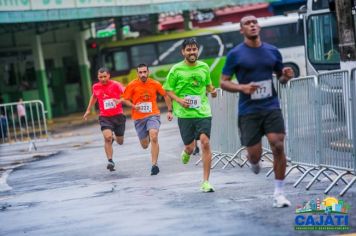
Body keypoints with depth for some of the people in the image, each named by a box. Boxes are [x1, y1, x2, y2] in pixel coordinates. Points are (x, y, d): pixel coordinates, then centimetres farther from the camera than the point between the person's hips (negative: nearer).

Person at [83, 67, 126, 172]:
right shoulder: (96, 87, 3)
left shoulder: (116, 85, -9)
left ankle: (115, 138, 49)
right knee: (107, 137, -23)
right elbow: (94, 97, 25)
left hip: (118, 116, -1)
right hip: (105, 117, 1)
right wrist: (88, 110, 25)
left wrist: (120, 100, -38)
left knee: (120, 142, 12)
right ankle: (110, 161, -17)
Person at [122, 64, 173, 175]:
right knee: (145, 145, 10)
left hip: (153, 115, -1)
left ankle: (154, 165, -19)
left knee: (154, 137, -26)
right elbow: (125, 99, 2)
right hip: (139, 118, 1)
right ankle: (147, 137, 49)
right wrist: (133, 106, -18)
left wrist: (170, 111, 8)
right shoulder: (132, 85, -5)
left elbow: (165, 96, 11)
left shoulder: (155, 84, -3)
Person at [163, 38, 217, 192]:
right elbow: (168, 89, 4)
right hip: (185, 113, -1)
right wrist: (179, 100, -13)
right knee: (190, 147, 4)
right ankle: (186, 152, 46)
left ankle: (206, 182, -8)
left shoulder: (204, 67, 7)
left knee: (205, 143, -13)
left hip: (203, 111, 1)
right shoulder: (176, 69, -2)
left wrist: (212, 91, 0)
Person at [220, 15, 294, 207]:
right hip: (248, 110, -2)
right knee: (254, 154, -1)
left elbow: (280, 77, 19)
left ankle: (279, 192, -2)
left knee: (278, 146, -13)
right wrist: (242, 87, -18)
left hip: (271, 107, 2)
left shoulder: (272, 51, 8)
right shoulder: (235, 54, -1)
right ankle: (254, 162, 39)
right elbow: (223, 82, 0)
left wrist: (286, 76, -5)